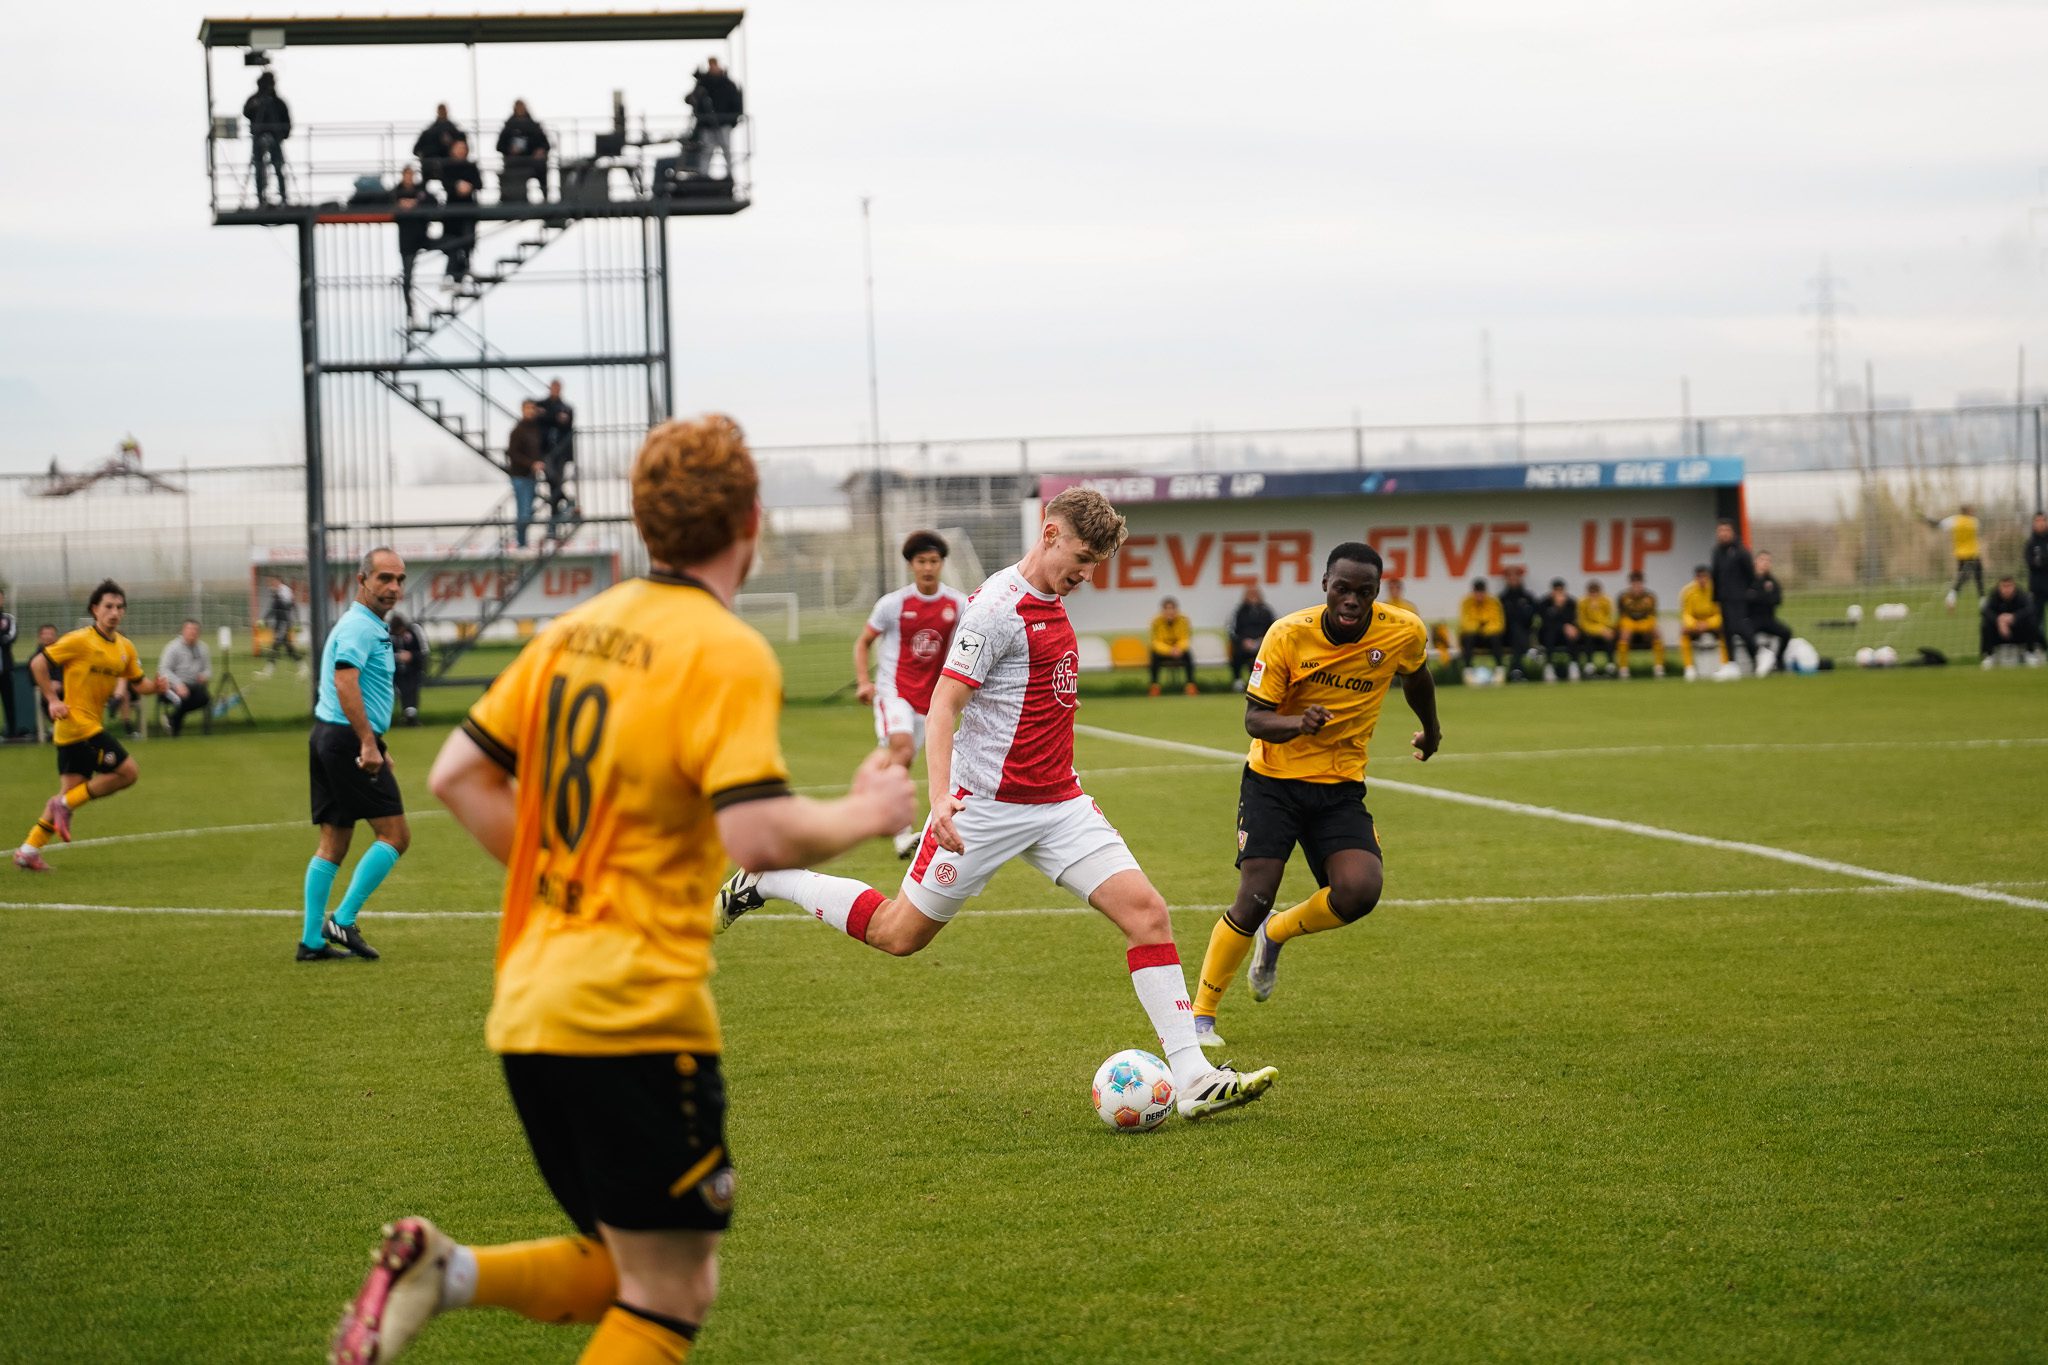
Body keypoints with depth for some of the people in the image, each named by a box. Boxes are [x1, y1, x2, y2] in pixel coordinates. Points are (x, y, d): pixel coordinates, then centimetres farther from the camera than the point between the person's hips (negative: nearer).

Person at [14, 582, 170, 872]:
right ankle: (64, 805, -3)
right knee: (127, 772, -11)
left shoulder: (125, 648, 10)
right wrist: (52, 700, -15)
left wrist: (154, 686, -8)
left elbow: (138, 683, 15)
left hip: (92, 725, 8)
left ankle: (29, 850, 13)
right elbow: (38, 663, -9)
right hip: (77, 721, -8)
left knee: (70, 793, 9)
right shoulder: (80, 640, -12)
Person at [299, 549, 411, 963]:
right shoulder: (359, 626, -14)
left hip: (329, 736, 10)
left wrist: (377, 743, 32)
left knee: (333, 844, 10)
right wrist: (368, 743, -32)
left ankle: (312, 940, 9)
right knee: (395, 836, -6)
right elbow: (345, 681, -27)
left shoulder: (370, 625, 19)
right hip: (349, 740, -10)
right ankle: (342, 921, -5)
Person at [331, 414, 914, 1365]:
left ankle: (440, 1270, -1)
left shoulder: (576, 630, 11)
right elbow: (760, 836, -22)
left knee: (629, 1272, 19)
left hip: (531, 1008, 8)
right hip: (638, 1016, -8)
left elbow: (457, 775, 16)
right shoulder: (726, 655, -12)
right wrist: (865, 814, -4)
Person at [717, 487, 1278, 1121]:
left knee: (1146, 911, -8)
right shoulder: (999, 606, -16)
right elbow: (942, 706, -19)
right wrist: (940, 799, -30)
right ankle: (765, 876, 26)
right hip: (988, 803, -7)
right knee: (899, 933, 4)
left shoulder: (1053, 605, 11)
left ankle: (1192, 1080, -8)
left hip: (1058, 803, 7)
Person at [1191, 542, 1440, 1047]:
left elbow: (1417, 676, 15)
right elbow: (1254, 718, -13)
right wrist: (1298, 723, -35)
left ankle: (1276, 934, 12)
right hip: (1272, 779, -2)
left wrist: (1431, 730, 33)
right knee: (1255, 898, -16)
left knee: (1360, 891, -21)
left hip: (1341, 786, 2)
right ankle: (1202, 1015, 3)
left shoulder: (1404, 632, -10)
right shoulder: (1288, 635, -17)